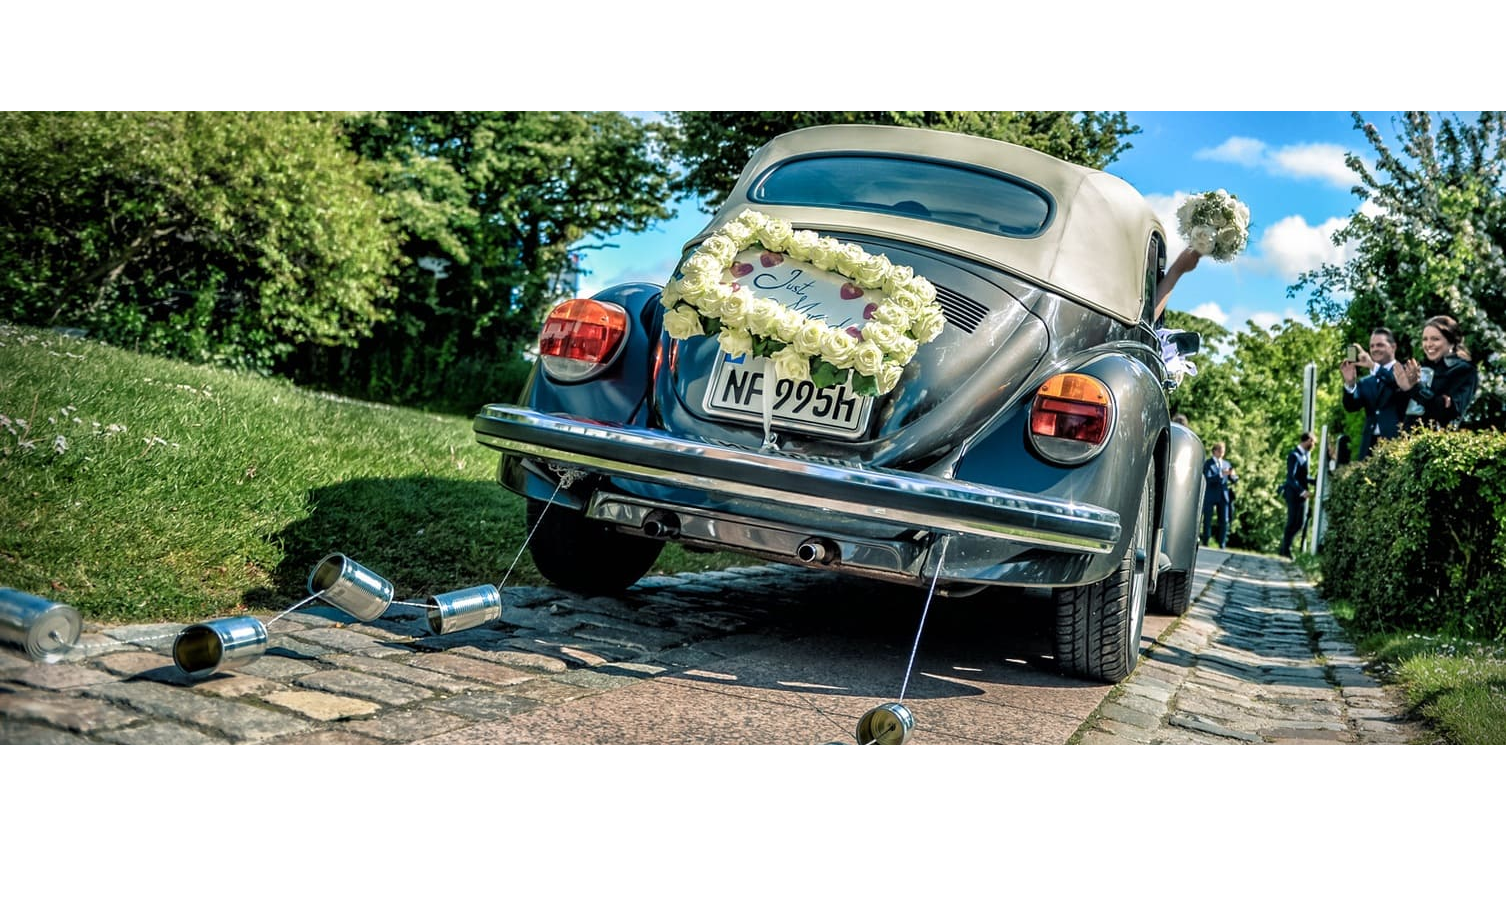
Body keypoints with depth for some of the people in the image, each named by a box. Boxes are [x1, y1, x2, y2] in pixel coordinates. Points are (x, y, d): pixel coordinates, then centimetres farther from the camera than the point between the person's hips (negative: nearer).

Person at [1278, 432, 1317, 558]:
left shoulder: (1304, 455, 13)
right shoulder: (1294, 455, -15)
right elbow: (1290, 477, -21)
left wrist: (1316, 482, 9)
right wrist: (1301, 491, -27)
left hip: (1301, 494, 8)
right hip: (1294, 494, -8)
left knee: (1299, 524, 11)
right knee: (1292, 523, -1)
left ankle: (1285, 545, 22)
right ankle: (1286, 550, 9)